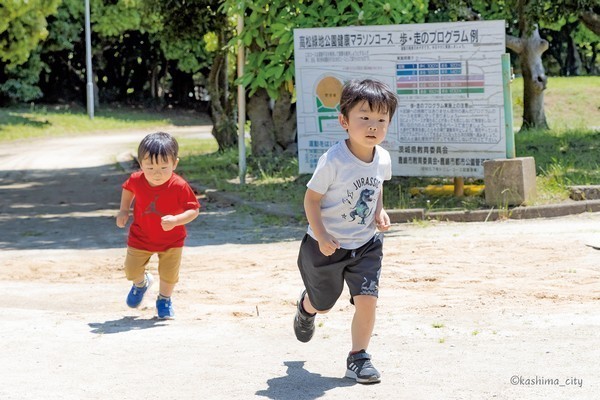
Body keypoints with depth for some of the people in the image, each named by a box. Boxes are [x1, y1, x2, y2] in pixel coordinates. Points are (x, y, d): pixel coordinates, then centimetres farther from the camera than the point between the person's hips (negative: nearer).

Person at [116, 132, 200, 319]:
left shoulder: (179, 186, -30)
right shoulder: (136, 180, -20)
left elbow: (193, 210, -23)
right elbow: (127, 188, 6)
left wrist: (175, 220, -39)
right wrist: (123, 210, -2)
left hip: (171, 240, -2)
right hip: (141, 237, 2)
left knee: (169, 274, 4)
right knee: (131, 270, 7)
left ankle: (164, 299, 35)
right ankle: (141, 283, 43)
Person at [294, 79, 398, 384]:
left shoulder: (383, 159, -8)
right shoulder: (333, 161, -26)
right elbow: (311, 199, -17)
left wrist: (379, 211, -2)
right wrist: (321, 236, -24)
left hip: (366, 244, 3)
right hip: (327, 246, -3)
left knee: (367, 299, -13)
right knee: (323, 303, 18)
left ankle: (358, 357, 5)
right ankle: (306, 307, 56)